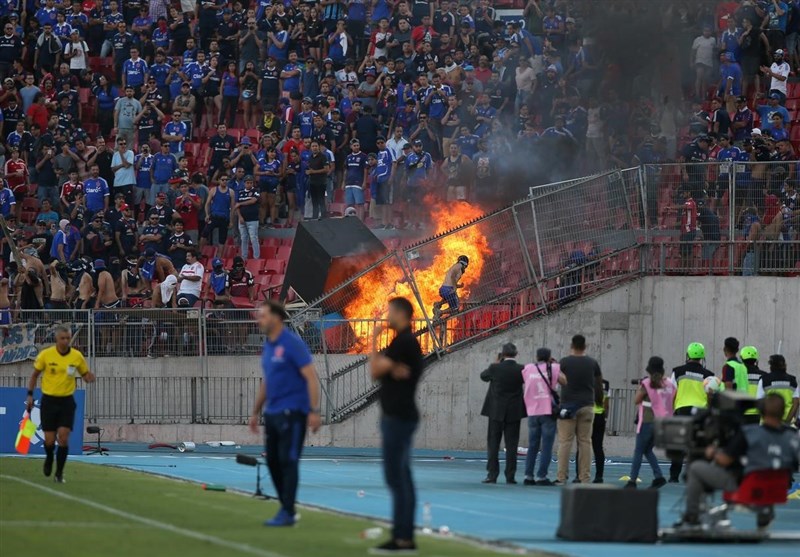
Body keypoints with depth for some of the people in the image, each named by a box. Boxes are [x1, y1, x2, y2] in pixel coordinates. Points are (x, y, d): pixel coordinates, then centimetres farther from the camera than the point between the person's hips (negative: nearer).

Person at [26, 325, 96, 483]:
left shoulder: (77, 356, -4)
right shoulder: (45, 354, -7)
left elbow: (85, 375, 9)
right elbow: (35, 375, 6)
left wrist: (89, 378, -15)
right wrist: (30, 395, 1)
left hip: (67, 401, 0)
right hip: (49, 400, 0)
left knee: (63, 438, -11)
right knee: (50, 440, 1)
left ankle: (59, 473, 3)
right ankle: (49, 459, 36)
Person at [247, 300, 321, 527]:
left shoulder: (292, 344, -12)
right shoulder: (268, 346, 12)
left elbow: (311, 378, -15)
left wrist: (314, 411, -20)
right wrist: (256, 412, 24)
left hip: (292, 412, -8)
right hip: (272, 413, 8)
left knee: (287, 461, -7)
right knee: (273, 461, 9)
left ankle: (287, 513, -4)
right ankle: (286, 507, 18)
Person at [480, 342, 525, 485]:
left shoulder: (495, 368, -10)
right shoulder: (521, 370, -9)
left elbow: (483, 376, 8)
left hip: (496, 412, -1)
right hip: (514, 413, 1)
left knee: (493, 444, 6)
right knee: (511, 445, 4)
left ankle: (492, 474, 1)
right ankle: (510, 476, 2)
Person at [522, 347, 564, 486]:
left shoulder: (528, 369, 7)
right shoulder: (554, 369, -2)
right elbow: (566, 382, -7)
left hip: (533, 413, 4)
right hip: (548, 412, -4)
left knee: (532, 446, 11)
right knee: (546, 447, -2)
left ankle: (528, 476, 6)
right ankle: (541, 476, -9)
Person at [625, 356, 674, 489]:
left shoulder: (646, 383, -10)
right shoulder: (669, 385, 4)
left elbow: (637, 401, -3)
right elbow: (673, 403, 7)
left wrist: (639, 388, 10)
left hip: (648, 422, -5)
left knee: (638, 451, 4)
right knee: (648, 450, 18)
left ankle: (632, 480, 2)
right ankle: (658, 477, 4)